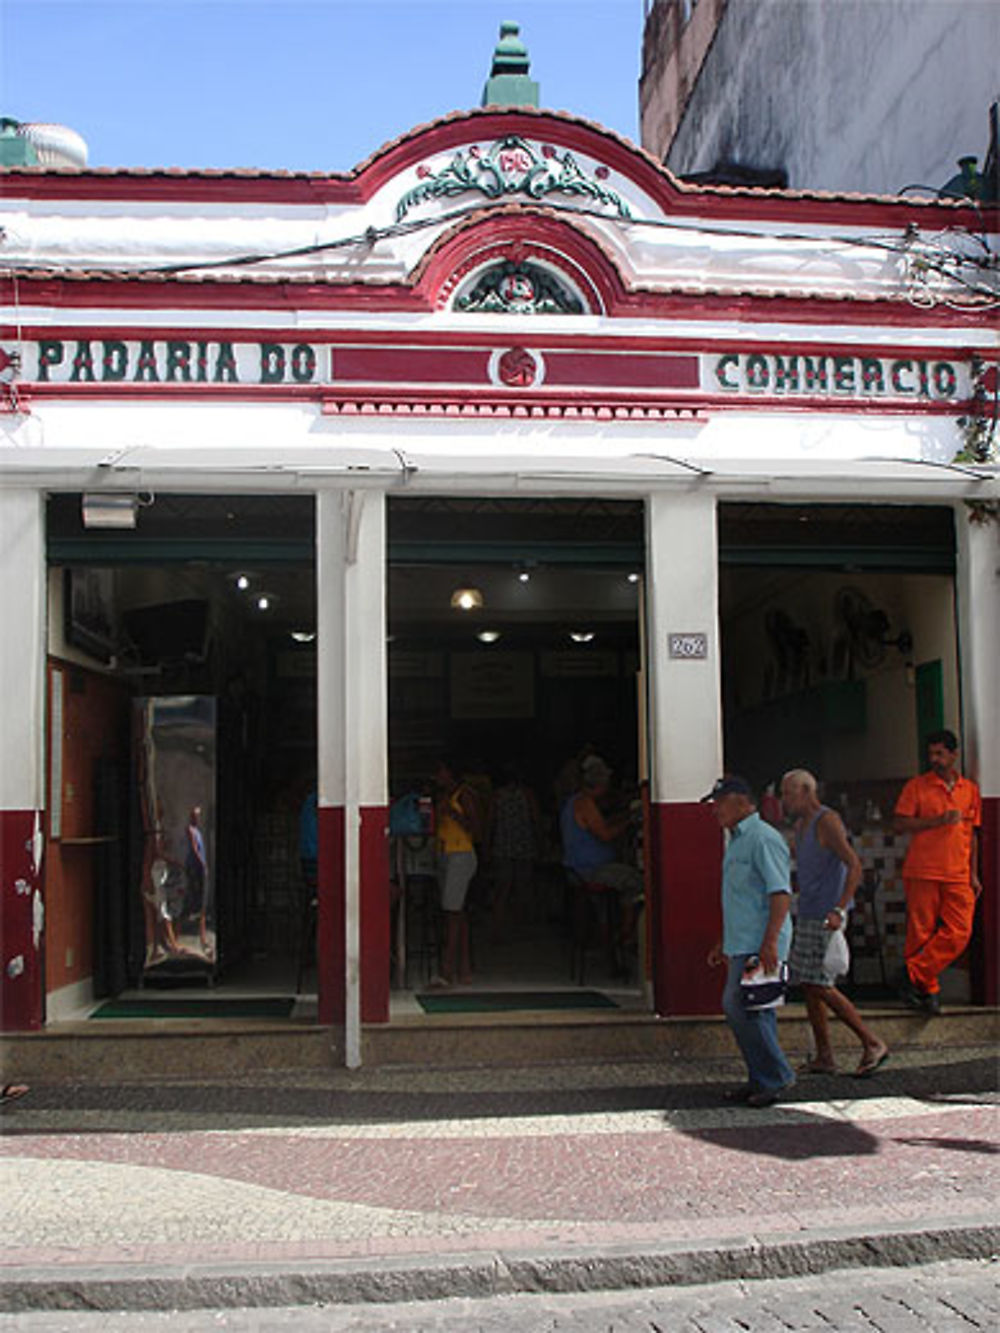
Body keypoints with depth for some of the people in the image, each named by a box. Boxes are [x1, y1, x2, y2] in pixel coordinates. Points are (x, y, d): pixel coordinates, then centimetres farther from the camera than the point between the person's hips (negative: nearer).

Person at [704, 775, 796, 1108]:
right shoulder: (737, 841, 20)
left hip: (759, 945, -10)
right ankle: (762, 1080, 17)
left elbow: (781, 892, -20)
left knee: (740, 1008, -10)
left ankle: (776, 1077, 0)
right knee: (752, 1011, 10)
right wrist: (724, 943, 27)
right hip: (742, 944, 10)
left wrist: (770, 942, -26)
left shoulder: (763, 839, -12)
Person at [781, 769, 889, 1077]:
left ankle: (873, 1044, 0)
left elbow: (854, 866, -22)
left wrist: (839, 911, -30)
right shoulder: (801, 825, 15)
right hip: (808, 915, 9)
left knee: (820, 986, -10)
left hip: (826, 916, -9)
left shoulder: (828, 821, -14)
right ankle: (823, 1057, 12)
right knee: (807, 984, 7)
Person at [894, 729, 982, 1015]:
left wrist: (974, 874, 16)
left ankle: (915, 976, -1)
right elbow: (900, 825, -4)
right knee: (921, 933, -2)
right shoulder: (916, 786, 3)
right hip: (922, 873, -3)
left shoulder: (970, 790, 14)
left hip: (958, 875, 3)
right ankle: (928, 988, 12)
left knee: (959, 933, -9)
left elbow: (972, 834, 20)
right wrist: (938, 821, -14)